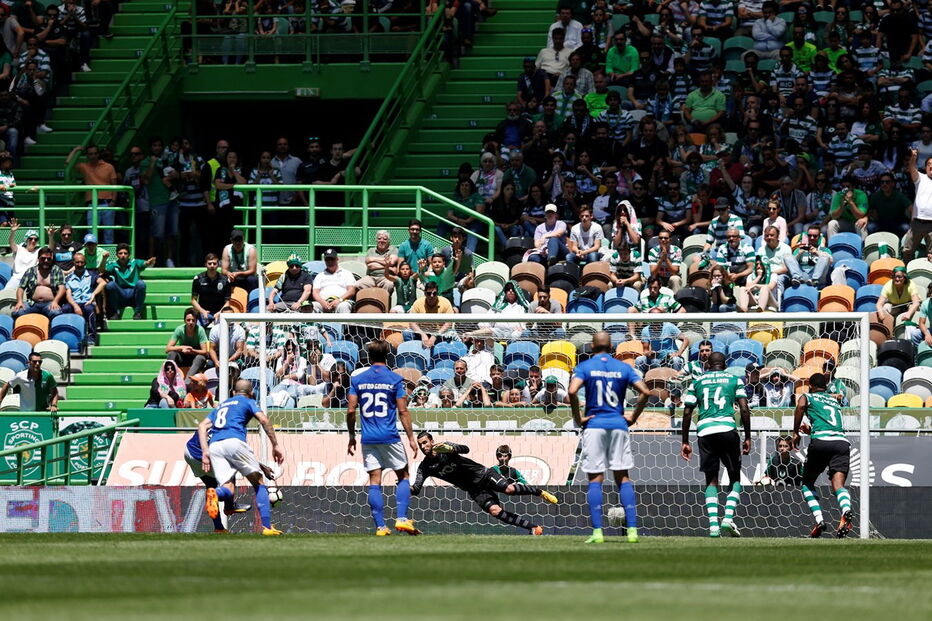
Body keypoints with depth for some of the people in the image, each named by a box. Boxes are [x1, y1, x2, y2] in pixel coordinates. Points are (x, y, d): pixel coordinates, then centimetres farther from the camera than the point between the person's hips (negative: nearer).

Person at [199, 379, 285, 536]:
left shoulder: (220, 406, 34)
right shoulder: (248, 402, 20)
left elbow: (202, 426, 20)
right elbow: (263, 420, 1)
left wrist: (205, 451, 10)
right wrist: (275, 445, 0)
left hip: (214, 445, 4)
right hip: (234, 440, -4)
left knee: (227, 491, -4)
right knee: (259, 483, 6)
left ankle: (216, 493, -42)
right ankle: (267, 526, -8)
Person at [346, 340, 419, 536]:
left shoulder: (358, 380, 4)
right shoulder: (395, 379, -3)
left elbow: (350, 410, 1)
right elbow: (403, 411, -5)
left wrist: (352, 437, 12)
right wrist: (411, 438, 0)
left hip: (368, 439, 2)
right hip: (390, 437, -2)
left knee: (374, 482, 3)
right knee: (403, 476, 11)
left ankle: (380, 526, -1)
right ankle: (402, 519, -2)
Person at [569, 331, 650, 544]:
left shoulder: (584, 367, -1)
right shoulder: (623, 368, 6)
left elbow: (572, 391, -17)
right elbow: (645, 391, -3)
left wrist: (578, 419, -6)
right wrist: (633, 418, 7)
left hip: (594, 425, -2)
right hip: (618, 425, 2)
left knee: (595, 479, 1)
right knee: (623, 477, 5)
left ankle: (597, 531, -7)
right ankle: (632, 529, -3)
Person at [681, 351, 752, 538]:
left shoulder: (697, 382, 16)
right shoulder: (734, 380, 12)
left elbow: (687, 413, 12)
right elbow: (744, 409, 2)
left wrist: (685, 442, 16)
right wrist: (747, 437, 7)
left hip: (705, 432, 1)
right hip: (727, 429, -1)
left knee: (711, 480, 9)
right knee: (735, 477, 12)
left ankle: (713, 525, -6)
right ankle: (728, 517, -8)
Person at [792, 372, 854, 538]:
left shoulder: (807, 397, 18)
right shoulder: (834, 401, 32)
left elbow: (800, 406, -6)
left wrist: (795, 433, 1)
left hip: (821, 441, -3)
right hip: (842, 441, 3)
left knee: (807, 483, 15)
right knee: (838, 484, -10)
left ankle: (819, 520, -2)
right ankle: (846, 510, -43)